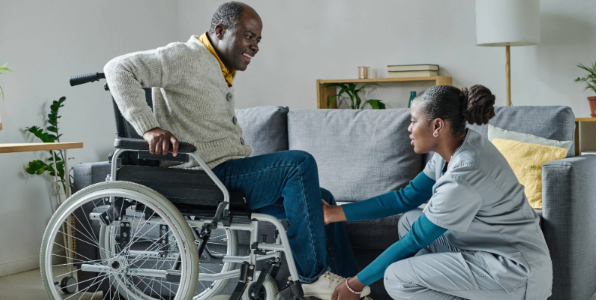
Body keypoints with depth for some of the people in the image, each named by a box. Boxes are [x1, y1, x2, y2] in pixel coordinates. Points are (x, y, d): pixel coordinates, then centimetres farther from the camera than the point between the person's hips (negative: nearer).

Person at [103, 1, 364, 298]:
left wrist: (261, 168, 12)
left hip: (232, 175, 10)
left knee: (321, 200, 5)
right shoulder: (186, 57, -7)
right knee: (301, 163, -23)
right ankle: (311, 276, -17)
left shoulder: (222, 73, 22)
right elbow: (118, 68, -19)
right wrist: (149, 127, -29)